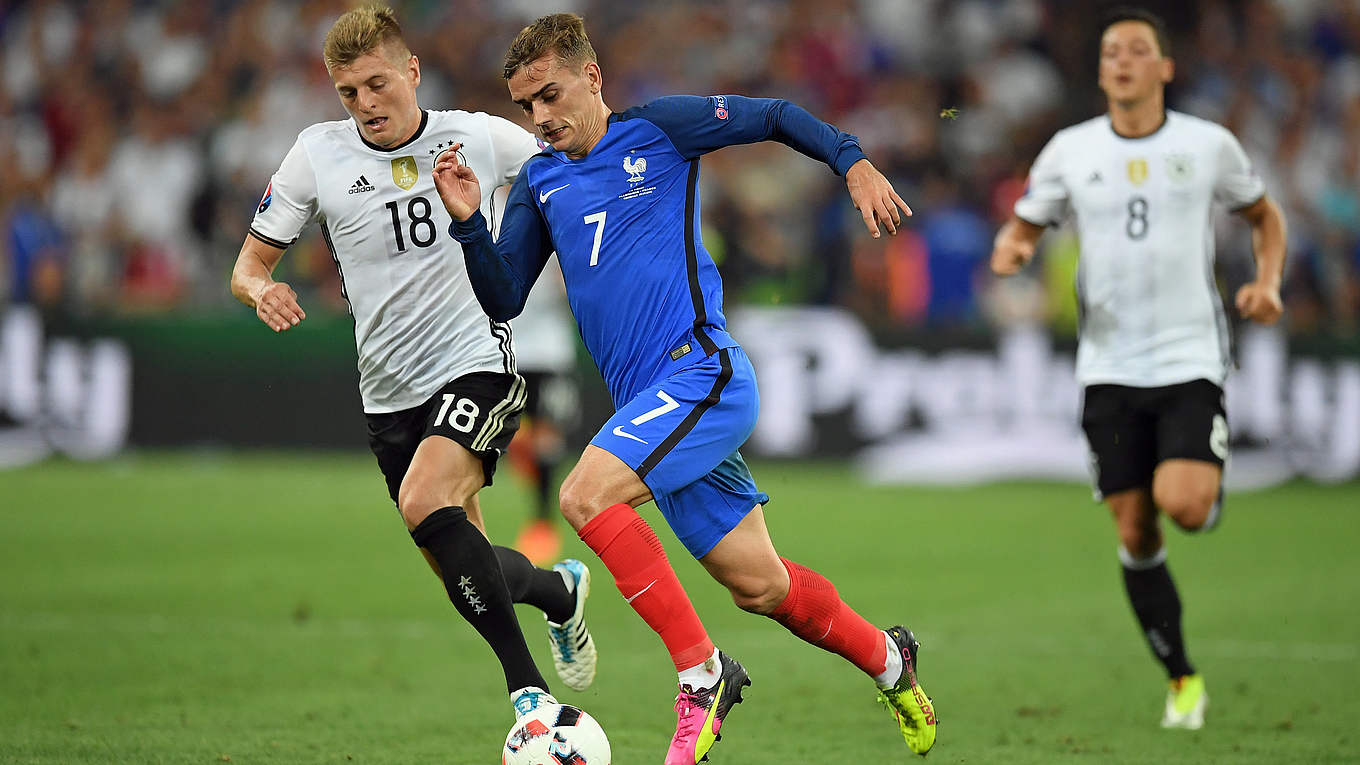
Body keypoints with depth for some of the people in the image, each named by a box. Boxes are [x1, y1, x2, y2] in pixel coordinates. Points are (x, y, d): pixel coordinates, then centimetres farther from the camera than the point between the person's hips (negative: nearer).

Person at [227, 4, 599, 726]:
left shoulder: (479, 138, -5)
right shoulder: (319, 153, -3)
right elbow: (249, 264, 2)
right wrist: (261, 289, -22)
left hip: (478, 364, -4)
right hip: (390, 391, 4)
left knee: (426, 504, -30)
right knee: (465, 574, 9)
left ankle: (526, 688, -25)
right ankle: (559, 589, 43)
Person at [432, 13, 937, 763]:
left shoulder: (659, 128, -1)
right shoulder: (539, 182, 14)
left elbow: (776, 117, 7)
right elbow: (502, 301, 12)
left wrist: (854, 163, -6)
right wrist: (468, 223, -4)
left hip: (701, 371, -6)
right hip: (651, 404, 6)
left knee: (587, 496, -26)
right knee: (757, 585, 10)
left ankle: (702, 672, -18)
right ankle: (886, 660, 32)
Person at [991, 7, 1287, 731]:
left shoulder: (1209, 145, 2)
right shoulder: (1070, 151, 4)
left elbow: (1264, 215, 17)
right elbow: (1025, 224, 15)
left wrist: (1267, 282, -1)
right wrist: (1009, 249, -10)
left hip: (1191, 360, -2)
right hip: (1109, 367, 2)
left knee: (1183, 503, -23)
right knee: (1134, 532, 1)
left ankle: (1211, 484, 15)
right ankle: (1182, 680, 15)